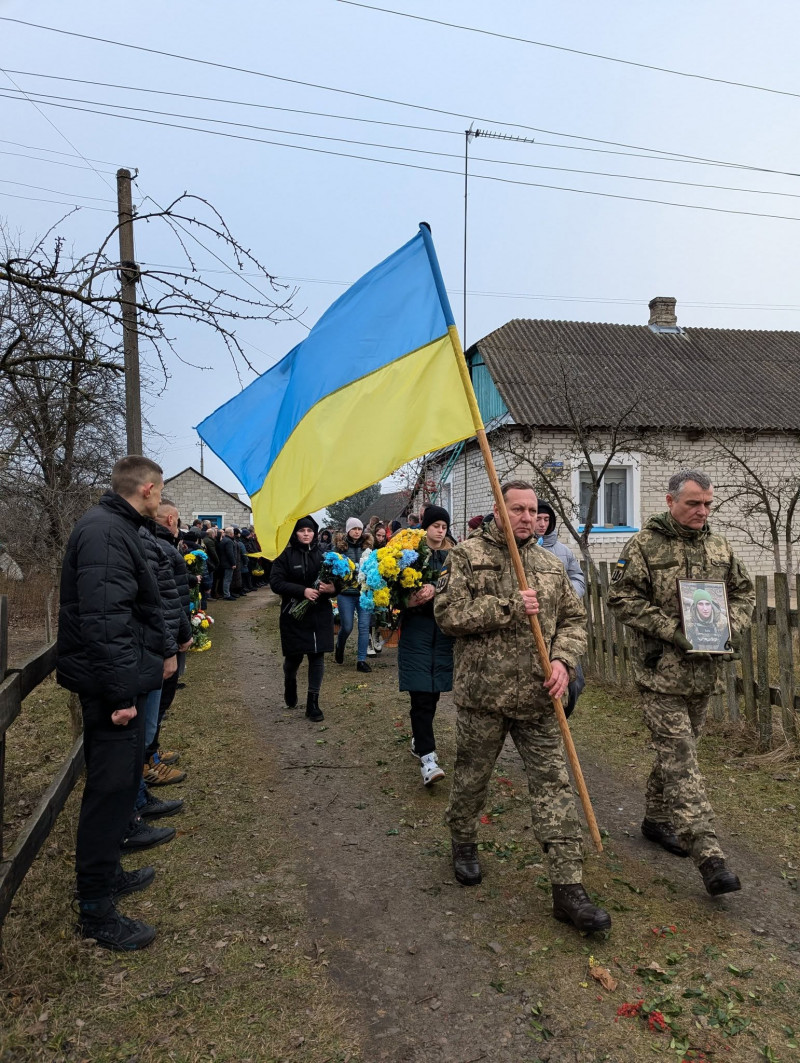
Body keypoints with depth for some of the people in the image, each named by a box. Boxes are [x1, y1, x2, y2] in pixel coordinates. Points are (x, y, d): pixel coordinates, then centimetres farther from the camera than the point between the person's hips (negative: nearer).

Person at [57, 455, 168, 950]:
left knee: (119, 780, 21)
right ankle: (95, 909, 13)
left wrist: (156, 657, 25)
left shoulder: (116, 527, 13)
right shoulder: (106, 531, -20)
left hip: (121, 680, 11)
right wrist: (121, 692, -26)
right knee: (111, 788, -1)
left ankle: (108, 872, 37)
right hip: (112, 686, -11)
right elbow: (103, 617, -28)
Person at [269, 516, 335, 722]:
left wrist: (332, 588, -18)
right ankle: (290, 683, 42)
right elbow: (275, 582, -12)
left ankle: (313, 703, 12)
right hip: (294, 614, -2)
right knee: (294, 656, 7)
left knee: (317, 656, 1)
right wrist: (302, 591, -22)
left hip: (320, 614, 2)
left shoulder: (323, 555, 3)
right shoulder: (285, 555, -4)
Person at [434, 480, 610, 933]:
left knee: (554, 784, 2)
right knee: (472, 777, 15)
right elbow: (449, 613, -14)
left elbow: (574, 618, 11)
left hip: (537, 696, 3)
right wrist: (510, 607, -19)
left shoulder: (551, 565, 9)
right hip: (482, 692, -3)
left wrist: (564, 660, -7)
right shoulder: (468, 555, -4)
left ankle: (568, 888, 10)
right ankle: (464, 844, 42)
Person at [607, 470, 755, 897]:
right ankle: (708, 855, -5)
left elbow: (743, 591, 19)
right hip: (660, 671, -6)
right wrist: (672, 630, -19)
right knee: (680, 757, -7)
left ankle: (656, 819, 35)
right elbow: (622, 598, -12)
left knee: (676, 750, 17)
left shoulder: (719, 547, 10)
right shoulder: (644, 545, -8)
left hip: (704, 670, 6)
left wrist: (730, 627, -1)